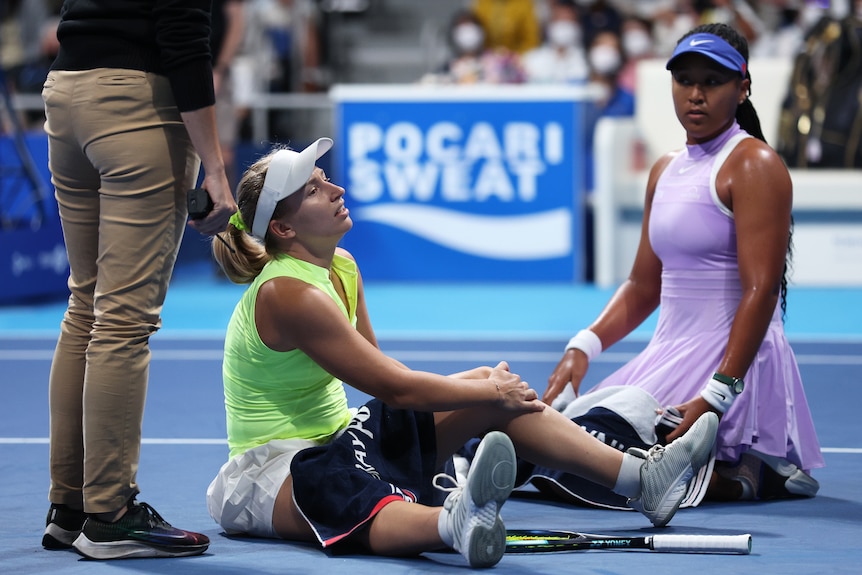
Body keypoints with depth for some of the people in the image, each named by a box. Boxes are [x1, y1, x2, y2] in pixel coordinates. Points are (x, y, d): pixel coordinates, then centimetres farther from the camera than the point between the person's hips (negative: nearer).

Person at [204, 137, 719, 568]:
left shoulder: (341, 268, 8)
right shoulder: (288, 293, -22)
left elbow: (379, 373, 15)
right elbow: (393, 387, -21)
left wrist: (474, 385, 3)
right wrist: (488, 392, -11)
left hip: (333, 437, 10)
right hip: (274, 467, -10)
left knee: (490, 389, 1)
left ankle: (642, 477, -6)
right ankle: (456, 522, -81)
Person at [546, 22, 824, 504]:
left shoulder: (754, 165, -10)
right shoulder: (666, 171, 16)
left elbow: (761, 291, -19)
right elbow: (643, 287, 18)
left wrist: (716, 396, -27)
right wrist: (583, 348, 1)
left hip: (733, 360, -9)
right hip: (672, 352, 9)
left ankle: (753, 475, -5)